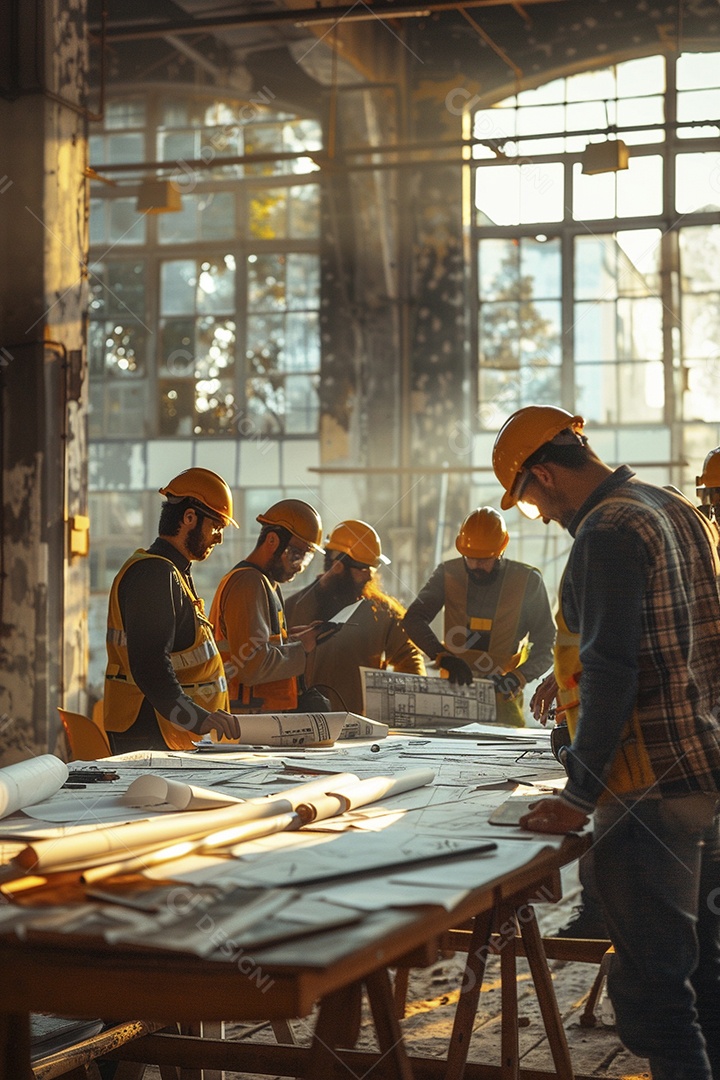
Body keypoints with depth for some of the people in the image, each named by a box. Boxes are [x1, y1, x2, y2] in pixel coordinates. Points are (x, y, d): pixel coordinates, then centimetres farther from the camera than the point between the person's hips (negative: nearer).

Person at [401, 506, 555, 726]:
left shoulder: (528, 581, -4)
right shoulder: (448, 574, 0)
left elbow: (546, 644, -2)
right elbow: (414, 619, -7)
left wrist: (519, 677, -21)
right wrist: (444, 657, -25)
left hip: (502, 698, -1)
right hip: (454, 689, 1)